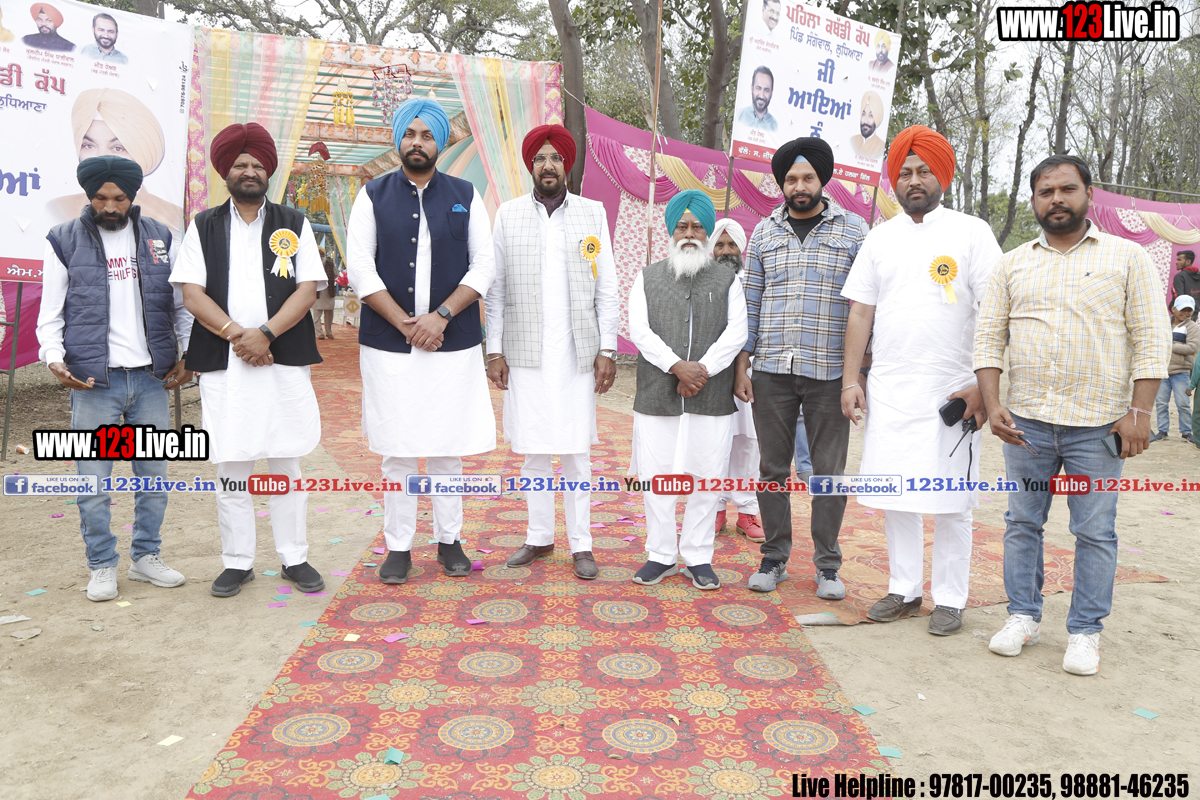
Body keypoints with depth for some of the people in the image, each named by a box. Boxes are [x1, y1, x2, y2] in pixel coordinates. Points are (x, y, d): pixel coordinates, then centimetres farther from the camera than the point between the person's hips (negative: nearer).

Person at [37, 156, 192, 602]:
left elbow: (180, 304, 13)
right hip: (93, 381, -2)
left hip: (151, 378, 3)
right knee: (94, 481, 3)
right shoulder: (64, 242, 2)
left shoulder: (159, 237, 9)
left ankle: (146, 556, 25)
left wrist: (186, 354, 3)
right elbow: (50, 315, 3)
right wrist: (54, 360, -13)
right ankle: (102, 567, 18)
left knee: (154, 474, 10)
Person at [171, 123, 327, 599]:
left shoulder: (293, 224, 10)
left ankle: (295, 558, 16)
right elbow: (191, 293, 1)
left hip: (284, 361, 0)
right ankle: (237, 562, 16)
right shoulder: (204, 226, 10)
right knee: (230, 466, 4)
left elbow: (308, 288, -1)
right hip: (222, 364, 0)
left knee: (286, 463, 6)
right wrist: (236, 334, -12)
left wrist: (266, 333, -13)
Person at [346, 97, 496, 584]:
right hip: (388, 344, 0)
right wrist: (405, 323, -10)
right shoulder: (373, 196, 6)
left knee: (447, 447, 6)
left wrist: (440, 316, -10)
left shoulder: (465, 197, 8)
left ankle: (449, 541, 19)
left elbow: (484, 265, 1)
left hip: (452, 344, 0)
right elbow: (359, 267, -1)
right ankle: (398, 547, 16)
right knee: (397, 450, 4)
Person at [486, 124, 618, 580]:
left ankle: (581, 544, 12)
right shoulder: (508, 215, 8)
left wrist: (607, 349, -2)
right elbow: (495, 288, 6)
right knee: (533, 449, 6)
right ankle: (539, 537, 20)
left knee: (576, 451, 2)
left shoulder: (593, 214, 7)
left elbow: (607, 289, 5)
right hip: (525, 353, 1)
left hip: (577, 353, -1)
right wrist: (494, 350, 0)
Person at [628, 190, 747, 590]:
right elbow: (639, 329, -2)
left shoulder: (728, 280, 11)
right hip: (657, 397, 0)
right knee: (657, 477, 4)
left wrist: (703, 369, -14)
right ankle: (661, 555, 19)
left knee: (707, 478, 3)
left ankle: (698, 557, 17)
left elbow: (736, 332, -1)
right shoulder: (648, 278, 11)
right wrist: (677, 366, -14)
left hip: (713, 399, 0)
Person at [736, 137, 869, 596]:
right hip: (771, 372, 2)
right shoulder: (764, 233, 10)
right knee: (773, 467, 8)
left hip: (829, 373, -2)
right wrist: (741, 366, 5)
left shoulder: (853, 230, 4)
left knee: (829, 470, 4)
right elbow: (750, 303, 10)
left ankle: (827, 563, 18)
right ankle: (775, 556, 21)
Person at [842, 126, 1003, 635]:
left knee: (949, 501, 3)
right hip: (888, 388, 4)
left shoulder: (971, 232, 0)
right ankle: (904, 589, 23)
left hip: (950, 391, -4)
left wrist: (984, 385, -13)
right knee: (893, 495, 9)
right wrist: (851, 380, 4)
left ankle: (949, 599, 17)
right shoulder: (880, 238, 12)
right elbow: (861, 312, 11)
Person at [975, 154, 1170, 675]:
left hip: (1098, 424, -2)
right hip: (1027, 421, 2)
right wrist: (992, 405, -5)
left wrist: (1139, 412, -9)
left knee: (1096, 532, 4)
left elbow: (1150, 340, -1)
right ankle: (1023, 616, 24)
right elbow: (989, 336, 6)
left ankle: (1085, 632, 17)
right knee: (1022, 523, 9)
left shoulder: (1126, 258, 3)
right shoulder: (1012, 265, 9)